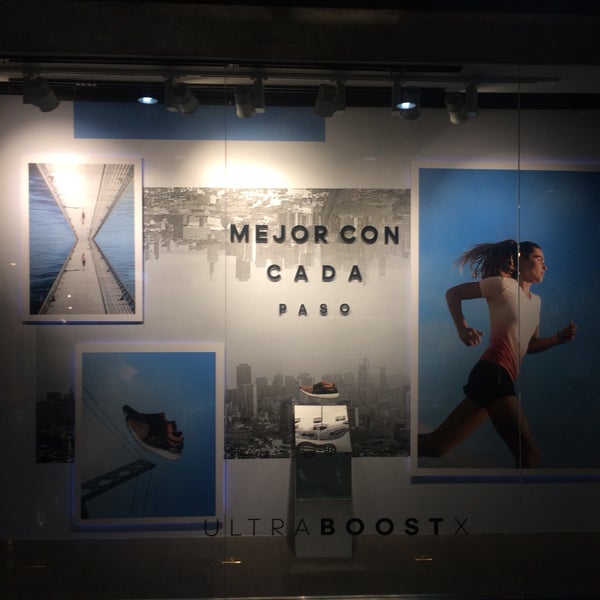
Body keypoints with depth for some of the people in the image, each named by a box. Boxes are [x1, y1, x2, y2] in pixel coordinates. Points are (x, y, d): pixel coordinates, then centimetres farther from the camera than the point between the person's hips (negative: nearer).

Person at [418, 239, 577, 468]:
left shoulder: (536, 300, 24)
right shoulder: (504, 284, 0)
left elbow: (529, 345, 30)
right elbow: (453, 293, 1)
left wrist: (560, 337, 14)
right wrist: (462, 328, -14)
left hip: (497, 377, 8)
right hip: (493, 373, -8)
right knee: (529, 455, -9)